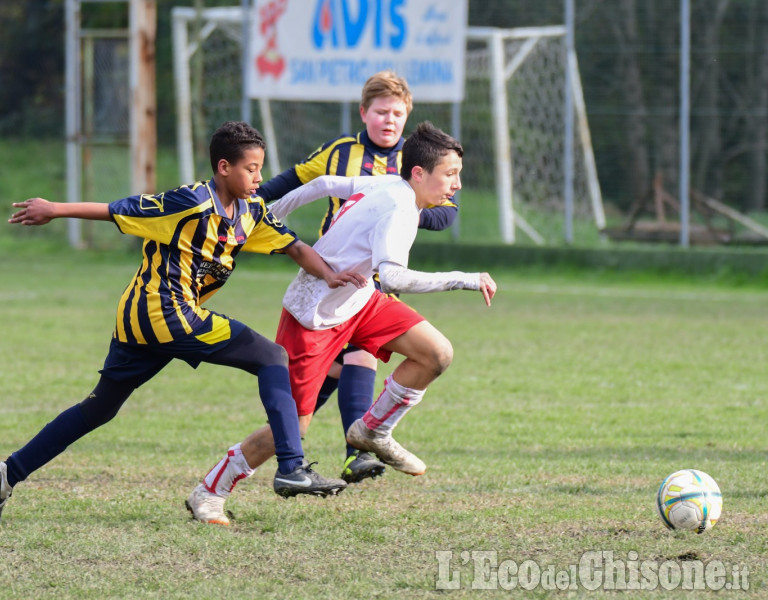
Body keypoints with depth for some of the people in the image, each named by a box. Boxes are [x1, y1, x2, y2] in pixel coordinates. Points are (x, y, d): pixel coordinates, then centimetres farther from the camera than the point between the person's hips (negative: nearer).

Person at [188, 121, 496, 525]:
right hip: (316, 316, -9)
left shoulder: (386, 186, 0)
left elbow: (323, 184, 10)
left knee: (437, 353, -6)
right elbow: (392, 278, -42)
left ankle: (372, 431, 11)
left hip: (357, 300, 9)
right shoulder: (397, 208, -27)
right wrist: (462, 280, -39)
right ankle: (211, 492, 10)